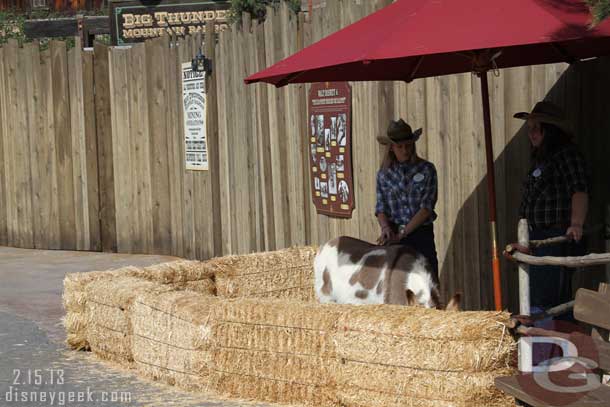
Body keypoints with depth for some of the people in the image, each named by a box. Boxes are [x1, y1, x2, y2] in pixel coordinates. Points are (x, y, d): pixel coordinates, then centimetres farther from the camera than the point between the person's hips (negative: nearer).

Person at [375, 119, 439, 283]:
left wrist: (402, 234, -14)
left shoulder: (426, 169, 0)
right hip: (394, 237, 1)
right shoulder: (384, 174, 7)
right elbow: (381, 208, 6)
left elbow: (426, 208, -7)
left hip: (422, 234, -1)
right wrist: (386, 228, -16)